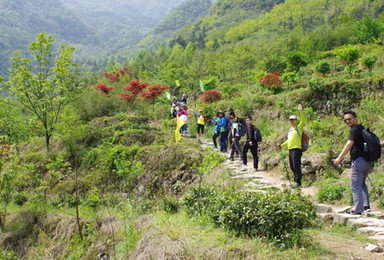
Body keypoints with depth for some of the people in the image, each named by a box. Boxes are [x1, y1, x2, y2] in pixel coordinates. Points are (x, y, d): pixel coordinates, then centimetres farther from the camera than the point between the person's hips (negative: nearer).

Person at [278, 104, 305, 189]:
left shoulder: (299, 127, 0)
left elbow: (303, 120, -17)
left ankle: (298, 182, -8)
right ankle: (296, 181, 21)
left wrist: (301, 112, -29)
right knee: (292, 167, 12)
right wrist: (282, 145, 21)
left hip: (296, 149, -8)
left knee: (296, 166, -11)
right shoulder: (290, 130, 22)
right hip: (290, 150, 8)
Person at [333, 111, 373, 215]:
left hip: (358, 160, -9)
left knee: (356, 186, -4)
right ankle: (366, 205, 16)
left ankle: (358, 209, -4)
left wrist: (340, 158, -20)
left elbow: (349, 145, -19)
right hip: (368, 162, 9)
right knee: (362, 183, 23)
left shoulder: (355, 130, -9)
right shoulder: (363, 129, 18)